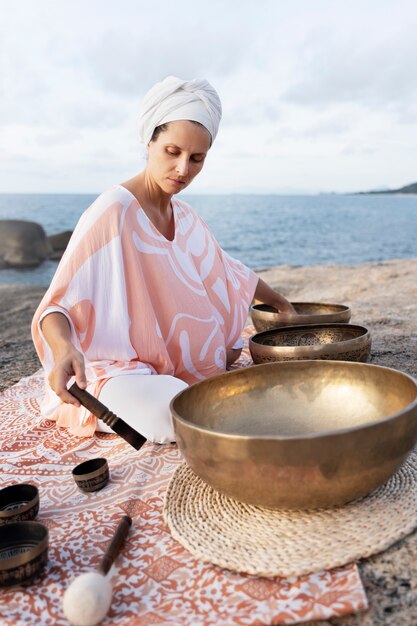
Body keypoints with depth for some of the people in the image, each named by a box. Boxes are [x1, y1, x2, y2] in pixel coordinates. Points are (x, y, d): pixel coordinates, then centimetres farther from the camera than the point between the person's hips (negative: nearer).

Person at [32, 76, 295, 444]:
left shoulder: (185, 216, 6)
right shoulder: (113, 211, -19)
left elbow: (229, 273, 20)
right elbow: (57, 306, -24)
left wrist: (282, 304, 24)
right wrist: (65, 348, -44)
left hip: (180, 366, 7)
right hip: (113, 370, -7)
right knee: (178, 416, -33)